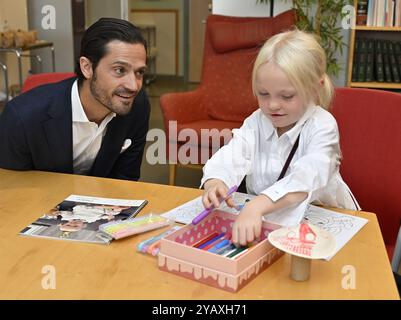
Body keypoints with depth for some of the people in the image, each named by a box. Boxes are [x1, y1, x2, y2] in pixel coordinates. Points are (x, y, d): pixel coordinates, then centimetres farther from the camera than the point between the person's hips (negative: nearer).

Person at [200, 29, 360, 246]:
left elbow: (307, 177, -34)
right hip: (262, 216, 3)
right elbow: (231, 157, -18)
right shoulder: (256, 122, -3)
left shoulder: (322, 126, -17)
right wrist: (215, 183, -42)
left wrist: (256, 206, -50)